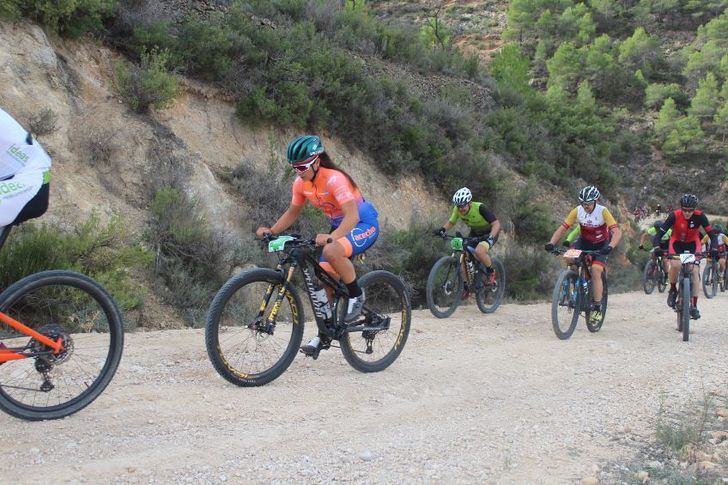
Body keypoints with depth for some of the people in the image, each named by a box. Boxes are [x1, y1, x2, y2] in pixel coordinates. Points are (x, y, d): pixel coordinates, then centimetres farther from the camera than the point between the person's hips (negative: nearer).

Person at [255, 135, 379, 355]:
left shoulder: (334, 179, -28)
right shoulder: (301, 183, -6)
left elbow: (352, 216, -37)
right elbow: (292, 212, 8)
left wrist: (330, 237, -51)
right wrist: (271, 230, -8)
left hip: (364, 224, -8)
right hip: (340, 226, 8)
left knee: (331, 251, -36)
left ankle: (356, 295, -13)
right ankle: (324, 334, 14)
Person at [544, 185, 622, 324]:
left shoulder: (603, 211, -26)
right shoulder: (577, 211, -19)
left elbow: (617, 232, -33)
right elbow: (562, 228, -19)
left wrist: (610, 247, -51)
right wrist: (551, 243, -35)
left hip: (601, 245, -3)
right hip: (584, 242, 3)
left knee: (595, 272, -20)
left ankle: (597, 308, -7)